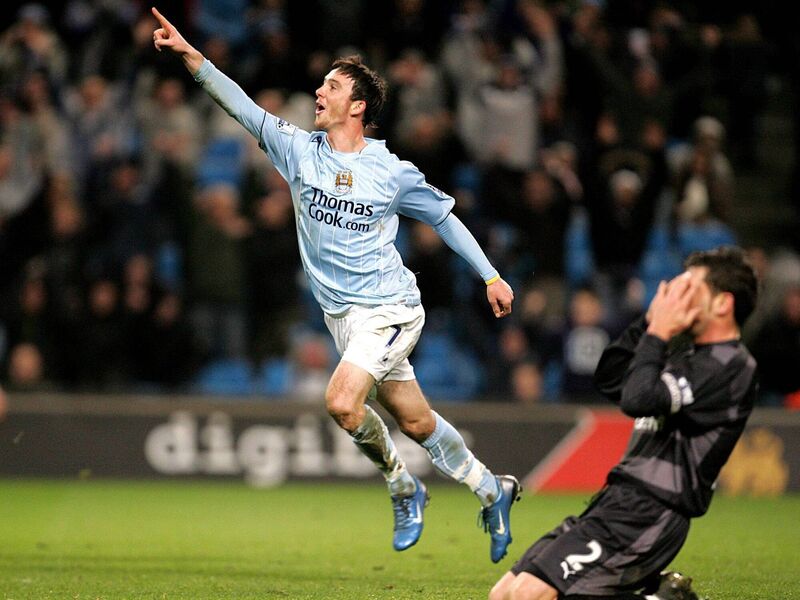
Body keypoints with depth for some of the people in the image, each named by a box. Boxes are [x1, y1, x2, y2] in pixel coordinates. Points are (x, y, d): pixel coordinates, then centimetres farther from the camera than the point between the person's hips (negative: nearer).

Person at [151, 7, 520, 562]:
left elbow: (443, 216, 5)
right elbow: (243, 106, -7)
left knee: (342, 401, -23)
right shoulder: (299, 149, 1)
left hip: (389, 308, -5)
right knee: (415, 420, 12)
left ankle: (404, 488, 1)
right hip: (342, 312, 5)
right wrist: (190, 54, -18)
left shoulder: (391, 172, -7)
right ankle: (492, 490, 30)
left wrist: (490, 275, 6)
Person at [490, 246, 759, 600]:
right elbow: (609, 380, 25)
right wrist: (650, 322, 14)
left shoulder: (730, 366, -13)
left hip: (649, 514, -10)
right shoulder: (688, 355, 18)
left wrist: (658, 334, -9)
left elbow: (638, 400, -22)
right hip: (615, 501, 10)